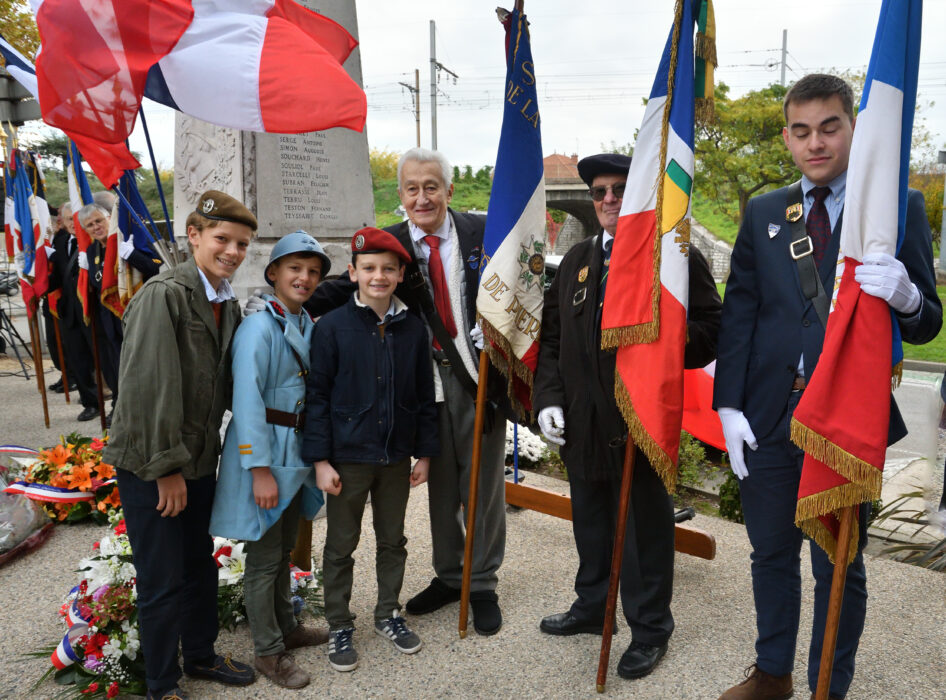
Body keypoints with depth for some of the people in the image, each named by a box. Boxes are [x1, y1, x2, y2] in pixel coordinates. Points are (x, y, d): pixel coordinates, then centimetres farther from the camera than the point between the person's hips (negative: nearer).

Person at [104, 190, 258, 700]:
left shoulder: (227, 304, 7)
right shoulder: (163, 295, -19)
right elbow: (149, 389, -21)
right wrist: (166, 468, -18)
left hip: (198, 459, 7)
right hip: (149, 465, -7)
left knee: (201, 566, 20)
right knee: (163, 581, 5)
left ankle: (201, 656, 40)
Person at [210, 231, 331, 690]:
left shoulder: (309, 326, 7)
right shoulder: (259, 328, -16)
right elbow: (247, 401, -20)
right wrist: (260, 470, -21)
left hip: (296, 454, 7)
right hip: (264, 453, -7)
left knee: (284, 549, 22)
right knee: (264, 557, 6)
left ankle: (286, 628, 39)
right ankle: (268, 651, 22)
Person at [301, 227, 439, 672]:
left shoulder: (413, 329, -1)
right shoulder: (332, 327, -9)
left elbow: (424, 397, 5)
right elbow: (317, 397, -7)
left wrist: (424, 453, 6)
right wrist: (320, 460, -10)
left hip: (396, 458, 3)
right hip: (347, 457, -3)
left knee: (393, 540, 17)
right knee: (340, 546, 10)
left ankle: (388, 614, 37)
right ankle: (339, 627, 28)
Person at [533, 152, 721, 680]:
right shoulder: (578, 260, 12)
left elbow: (710, 334, -10)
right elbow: (552, 335, 13)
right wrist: (549, 398, 3)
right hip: (581, 420, 6)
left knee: (647, 526, 9)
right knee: (591, 520, 20)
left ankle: (650, 628, 29)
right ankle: (593, 607, 41)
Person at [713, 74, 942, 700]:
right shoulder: (762, 213, 8)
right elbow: (738, 313, 4)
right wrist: (729, 405, -5)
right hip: (768, 416, 3)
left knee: (840, 567, 13)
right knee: (772, 553, 18)